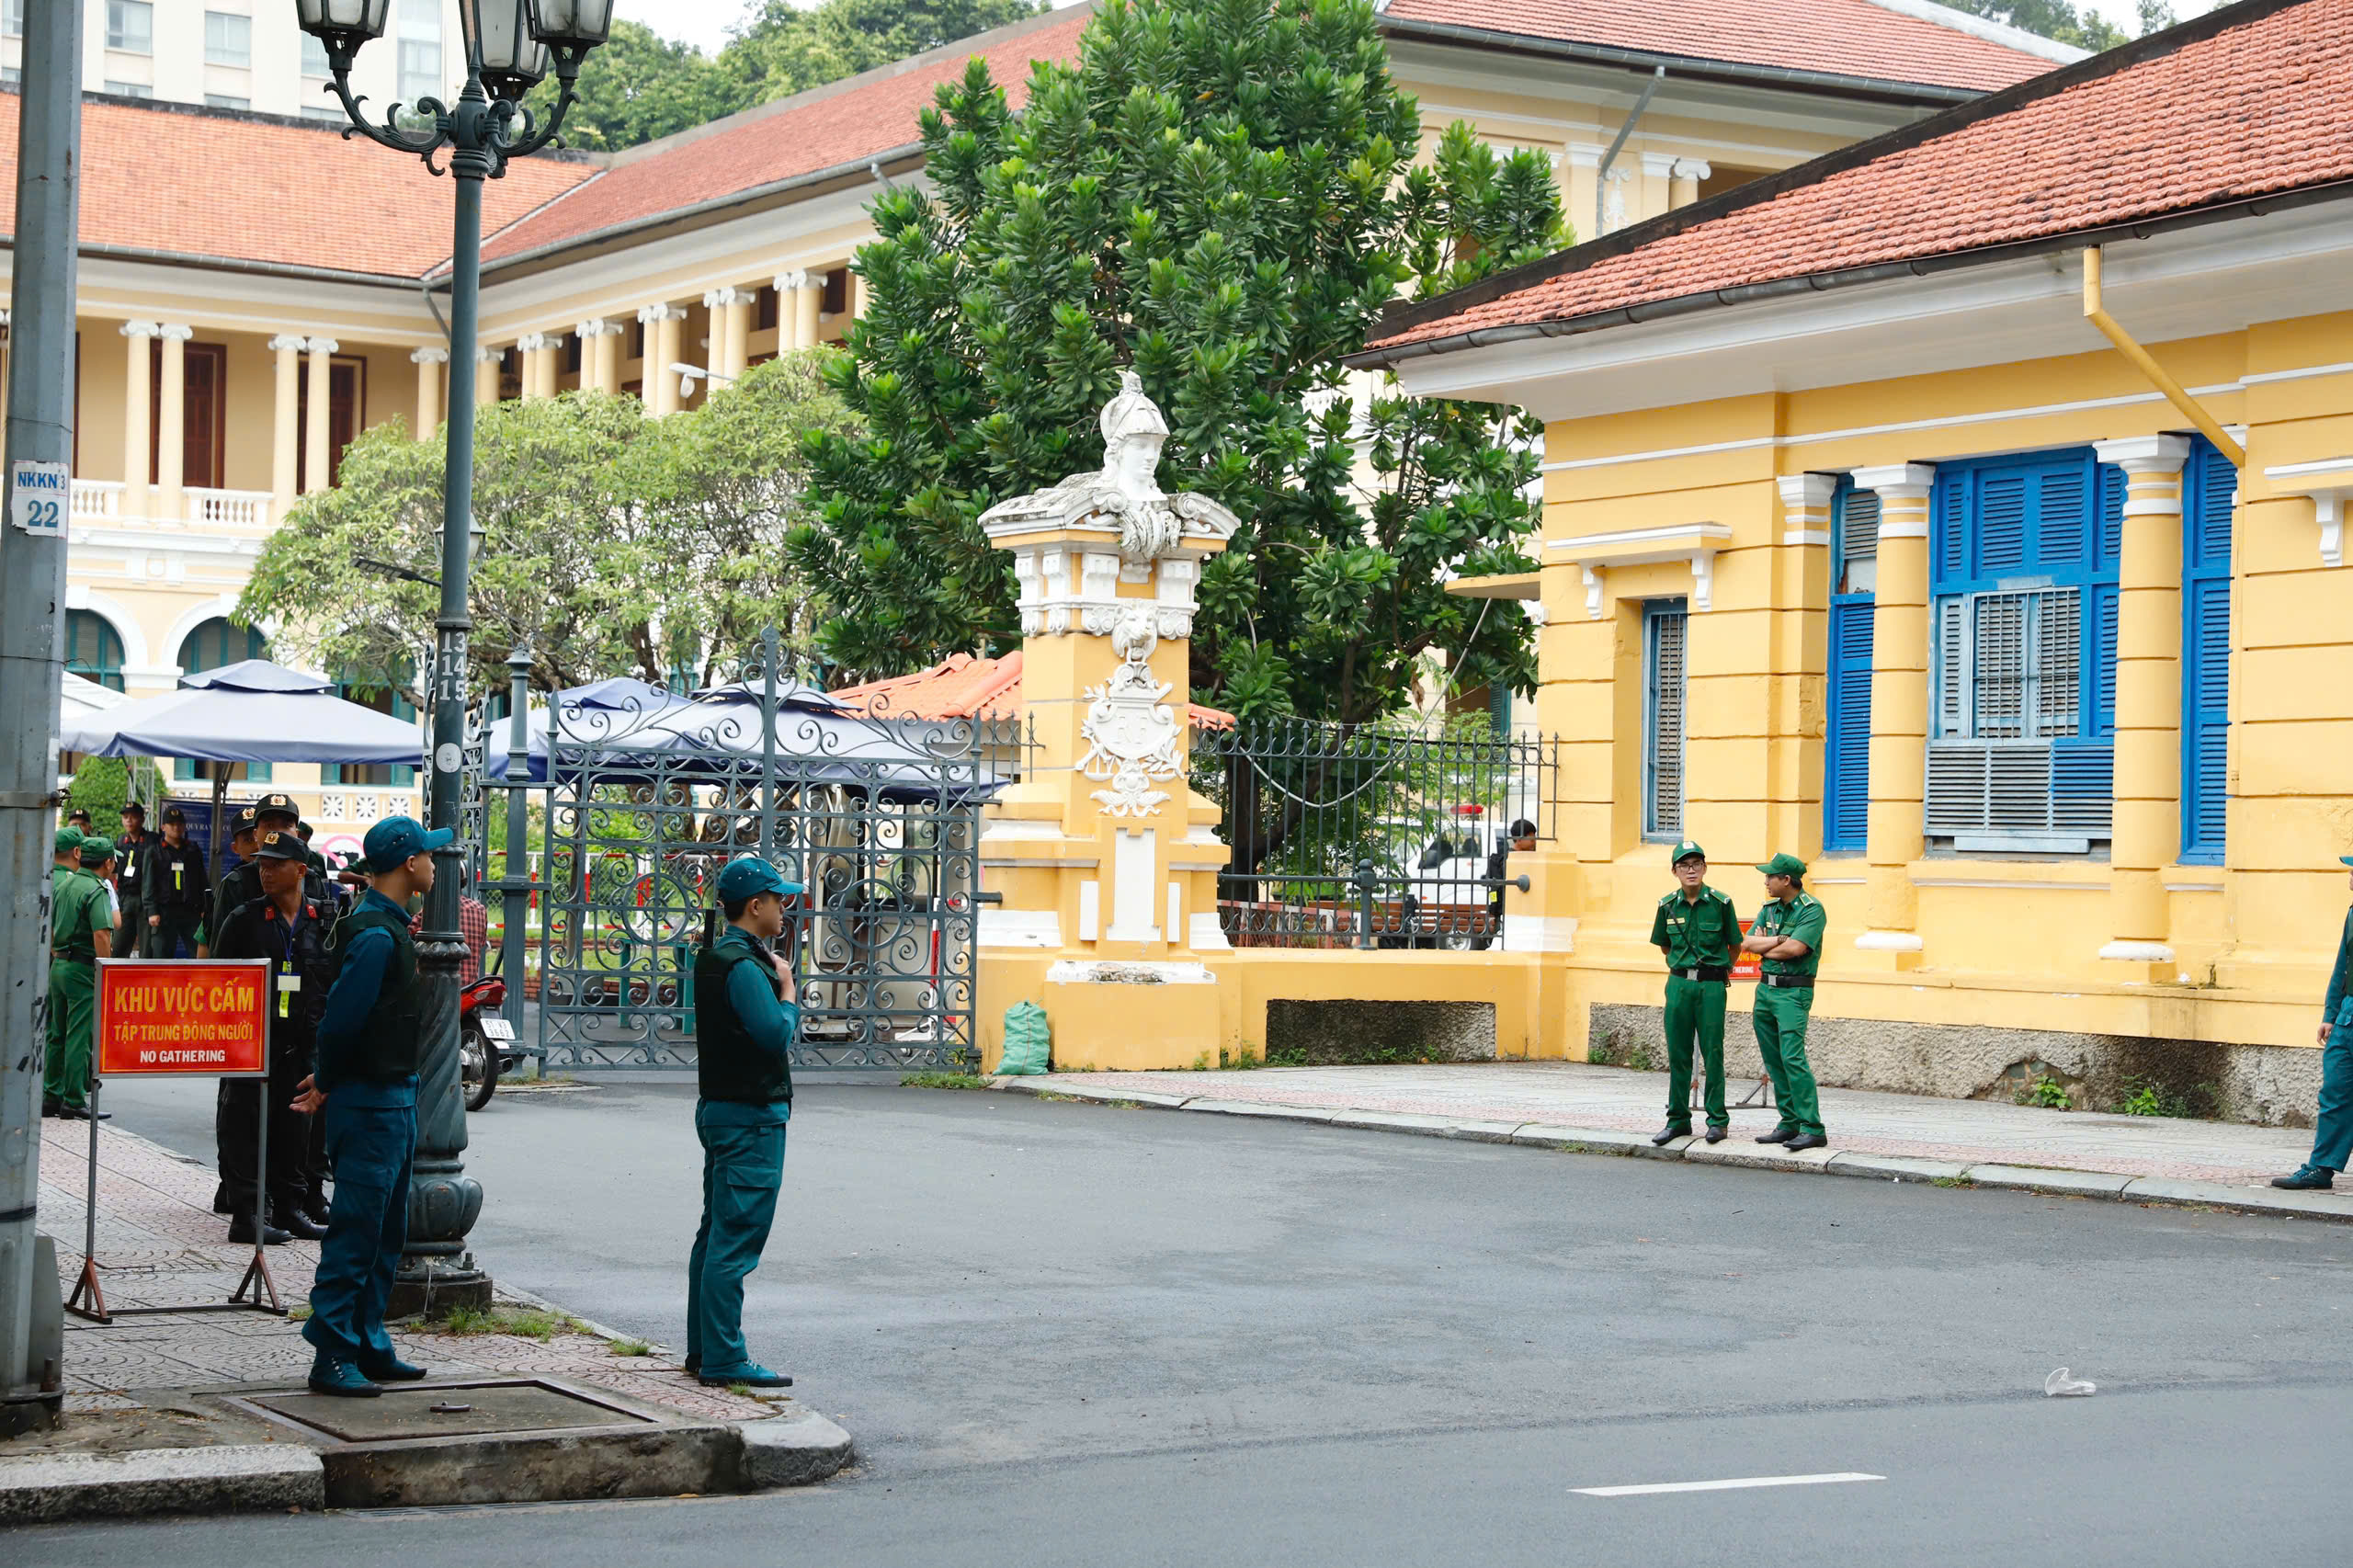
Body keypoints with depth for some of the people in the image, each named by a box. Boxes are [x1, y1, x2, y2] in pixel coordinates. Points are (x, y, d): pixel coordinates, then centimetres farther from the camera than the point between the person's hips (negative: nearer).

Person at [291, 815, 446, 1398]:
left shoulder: (387, 925, 14)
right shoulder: (374, 934, -19)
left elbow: (341, 1020, 18)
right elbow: (342, 1017, -20)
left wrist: (328, 1081, 14)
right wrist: (328, 1084, -6)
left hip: (394, 1098, 10)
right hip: (369, 1103, -10)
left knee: (387, 1233, 15)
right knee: (355, 1234, -7)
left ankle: (369, 1347, 22)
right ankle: (333, 1357, -3)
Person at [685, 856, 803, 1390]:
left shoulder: (713, 959, 14)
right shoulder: (742, 966, -18)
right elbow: (776, 1033, -26)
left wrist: (778, 982, 6)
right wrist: (787, 990, -10)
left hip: (720, 1108, 11)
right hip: (751, 1116, -11)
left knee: (716, 1233, 16)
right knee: (736, 1240, -9)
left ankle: (703, 1348, 23)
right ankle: (724, 1359, -8)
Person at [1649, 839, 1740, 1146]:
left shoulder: (1721, 903, -6)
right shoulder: (1668, 906, 3)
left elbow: (1734, 945, 7)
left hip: (1712, 985, -3)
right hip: (1679, 983, 3)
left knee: (1712, 1053, -1)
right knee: (1678, 1054, 6)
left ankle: (1718, 1120, 8)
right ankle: (1678, 1119, 15)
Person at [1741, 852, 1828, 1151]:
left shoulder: (1812, 910, -9)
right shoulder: (1769, 909, 13)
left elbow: (1795, 949, -20)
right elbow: (1747, 944, 4)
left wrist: (1763, 946, -4)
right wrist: (1778, 941, -11)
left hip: (1793, 992, -8)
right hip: (1765, 989, 8)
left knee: (1792, 1058, -16)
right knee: (1774, 1062, 8)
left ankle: (1812, 1129, -16)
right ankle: (1789, 1124, 14)